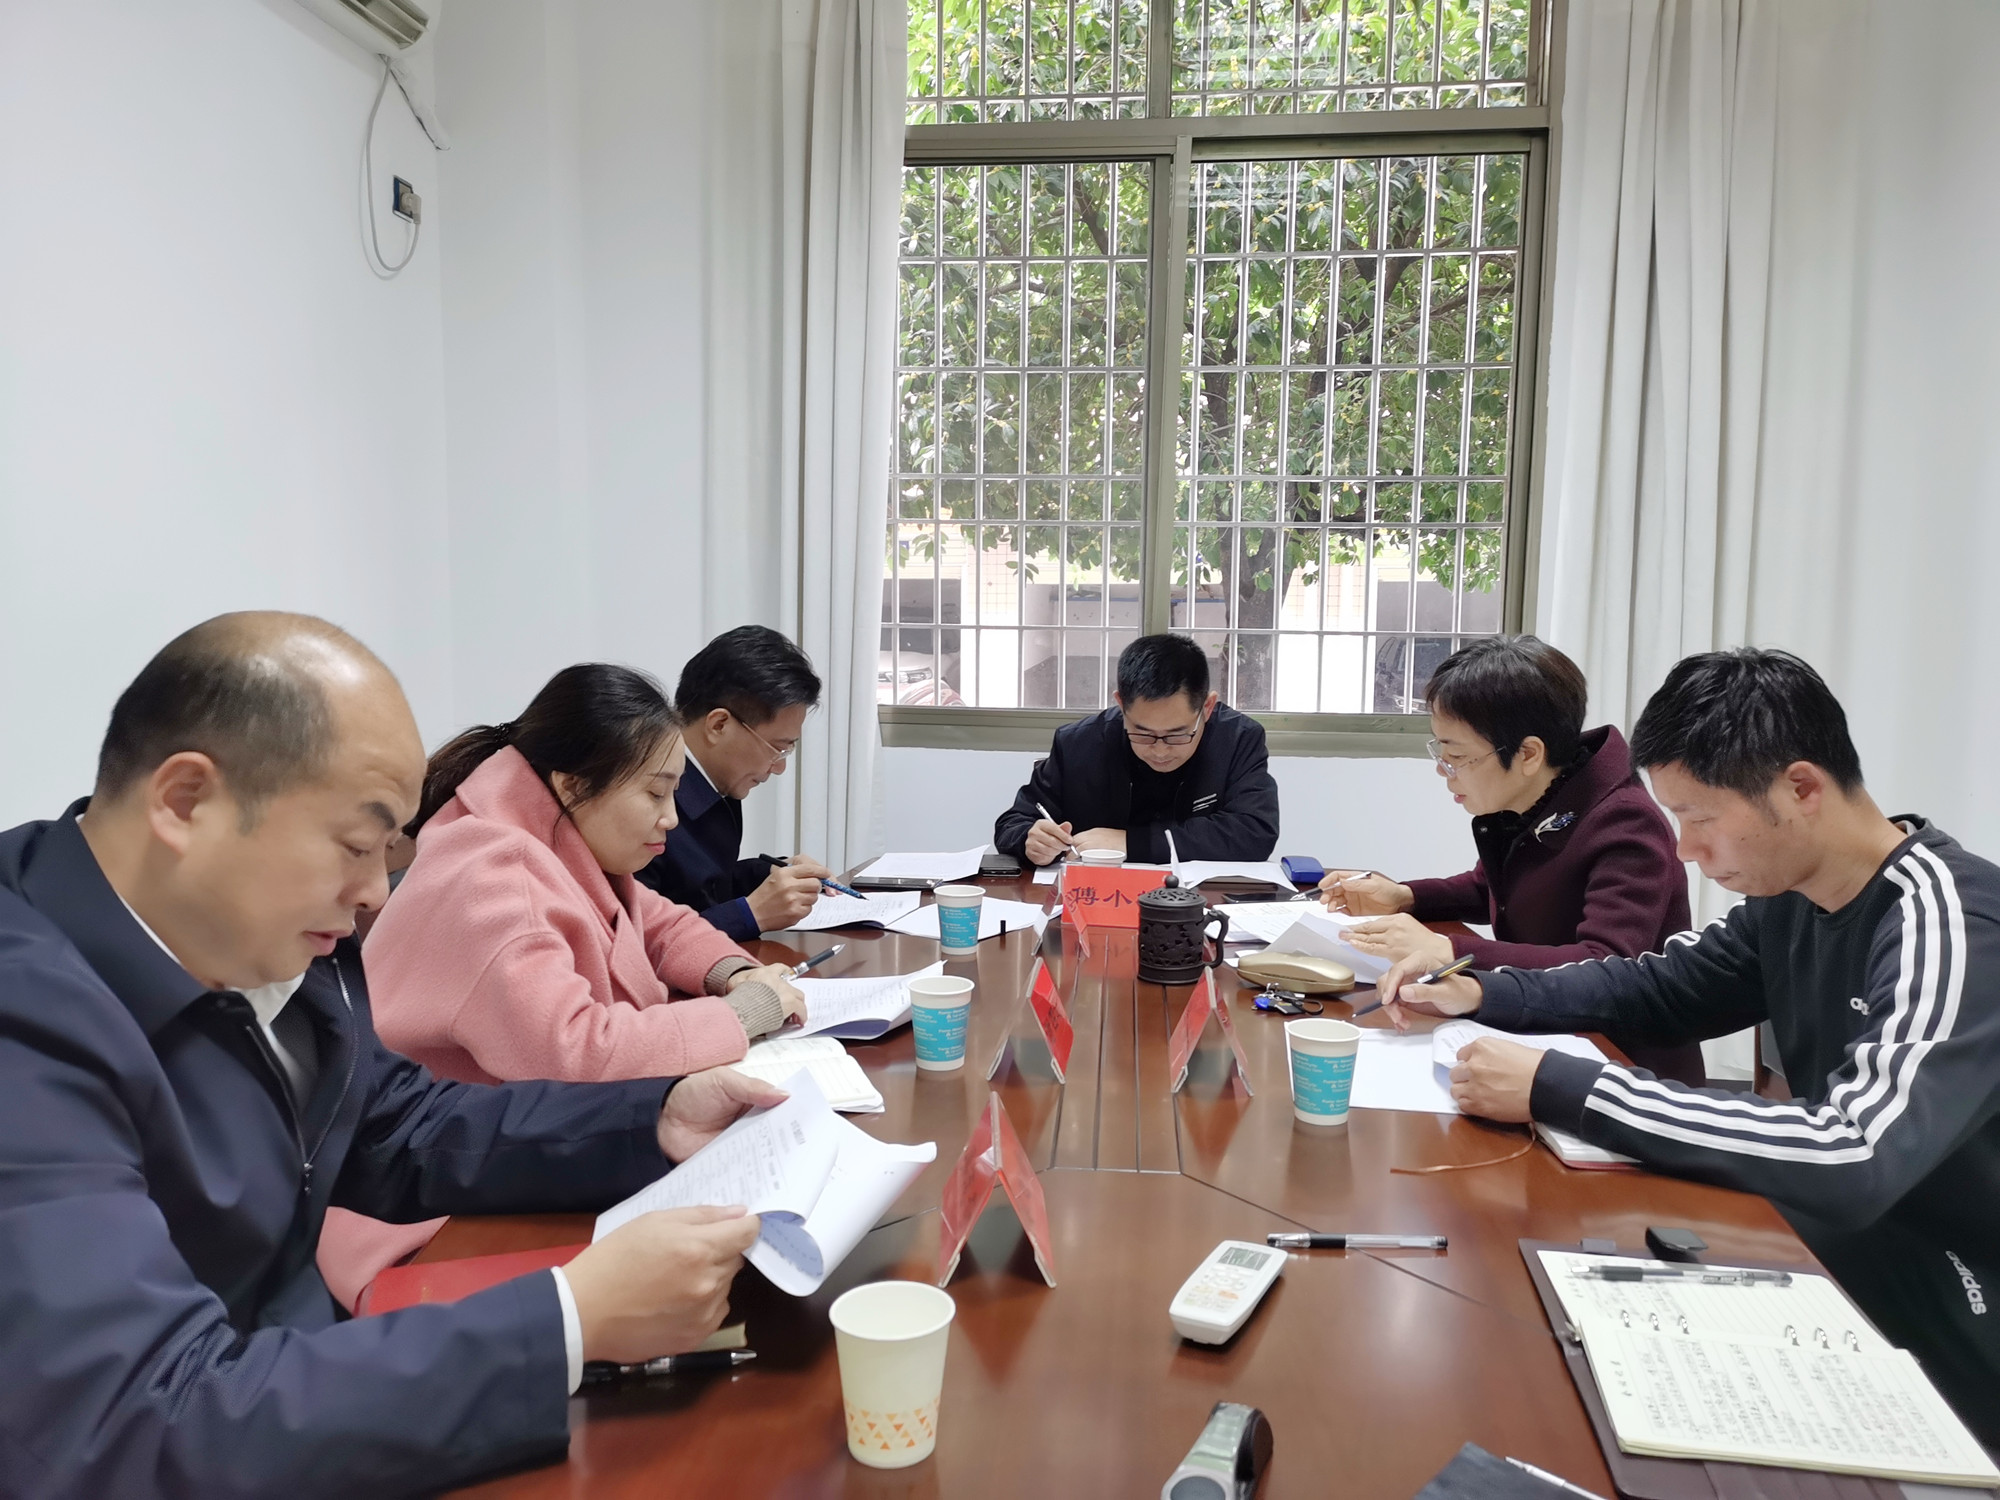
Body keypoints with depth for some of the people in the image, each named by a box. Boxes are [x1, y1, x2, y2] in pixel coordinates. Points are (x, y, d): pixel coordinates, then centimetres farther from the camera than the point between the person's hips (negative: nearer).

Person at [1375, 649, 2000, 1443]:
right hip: (1837, 1268, 7)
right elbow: (1661, 986, 13)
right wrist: (1478, 991, -3)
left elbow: (1854, 1161, -36)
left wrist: (1556, 1089, -34)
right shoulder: (1791, 895, -1)